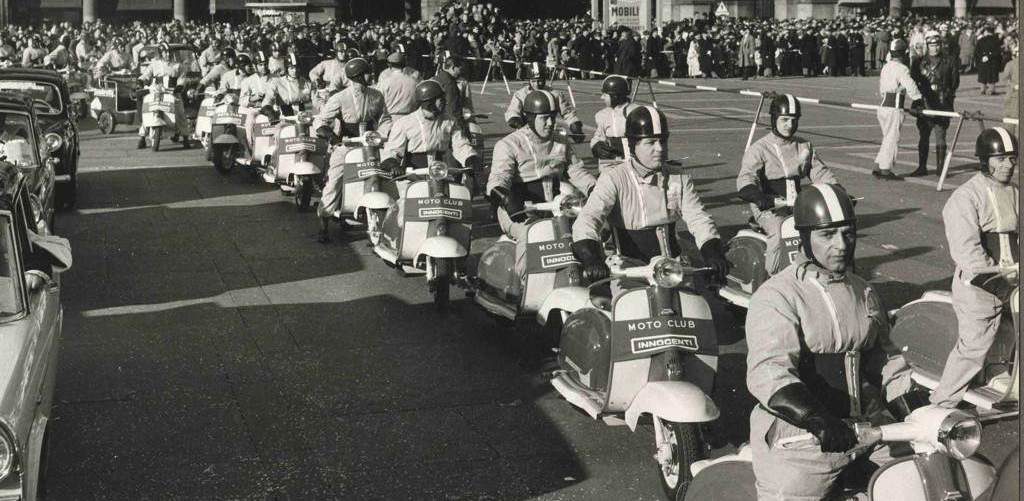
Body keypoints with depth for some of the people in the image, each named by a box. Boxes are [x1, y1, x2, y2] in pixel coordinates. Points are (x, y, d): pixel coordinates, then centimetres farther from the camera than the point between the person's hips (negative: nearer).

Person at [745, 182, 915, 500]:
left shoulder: (864, 293, 14)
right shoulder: (777, 296, -11)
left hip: (864, 429, 6)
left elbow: (882, 355, 23)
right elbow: (768, 372, -24)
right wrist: (818, 421, -38)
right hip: (798, 438, -6)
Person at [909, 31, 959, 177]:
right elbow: (913, 81, 8)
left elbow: (955, 81, 8)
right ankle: (922, 167, 13)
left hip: (942, 105, -2)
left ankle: (940, 167, 6)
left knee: (940, 137, 0)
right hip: (925, 105, 2)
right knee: (923, 137, 6)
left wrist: (947, 93, -3)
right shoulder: (919, 63, 7)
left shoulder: (948, 62, 4)